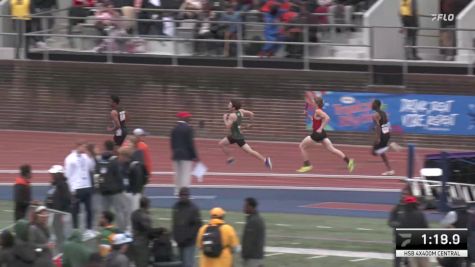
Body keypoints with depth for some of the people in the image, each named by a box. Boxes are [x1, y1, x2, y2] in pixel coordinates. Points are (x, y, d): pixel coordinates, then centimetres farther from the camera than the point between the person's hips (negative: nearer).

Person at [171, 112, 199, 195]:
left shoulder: (175, 129, 7)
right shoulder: (188, 128, -12)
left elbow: (172, 142, 10)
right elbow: (191, 143, -15)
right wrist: (195, 156, -10)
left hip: (176, 154, 6)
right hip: (186, 155, -6)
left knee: (178, 174, 14)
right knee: (186, 174, -5)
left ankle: (177, 191, 17)